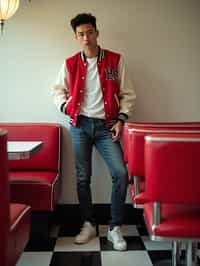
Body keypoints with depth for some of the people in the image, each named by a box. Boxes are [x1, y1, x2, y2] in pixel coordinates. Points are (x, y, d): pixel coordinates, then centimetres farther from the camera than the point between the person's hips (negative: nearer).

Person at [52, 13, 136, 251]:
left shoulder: (115, 60, 1)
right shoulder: (70, 64, 5)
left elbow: (127, 94, 4)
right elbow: (58, 91, 17)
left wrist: (121, 119, -6)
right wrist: (66, 107, -1)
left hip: (106, 126, -1)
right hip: (80, 125, 2)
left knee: (121, 173, -13)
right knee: (83, 177, 5)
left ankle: (115, 228, 1)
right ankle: (88, 225, 21)